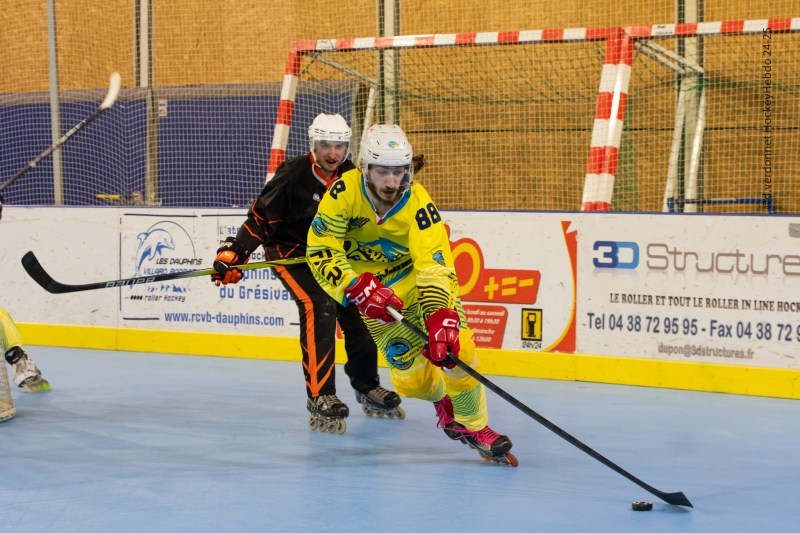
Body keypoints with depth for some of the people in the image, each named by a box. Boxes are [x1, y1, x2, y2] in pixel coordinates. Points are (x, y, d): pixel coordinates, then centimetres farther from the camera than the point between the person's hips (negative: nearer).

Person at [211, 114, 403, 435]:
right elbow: (261, 218, -17)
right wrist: (234, 253, -24)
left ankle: (368, 389, 28)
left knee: (359, 312, 4)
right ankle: (320, 400, -27)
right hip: (289, 250, -6)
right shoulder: (293, 175, -21)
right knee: (319, 307, -27)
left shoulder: (351, 177, -6)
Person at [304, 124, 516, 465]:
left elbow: (436, 269, -34)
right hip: (370, 286, 0)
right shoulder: (345, 192, -25)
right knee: (412, 376, -6)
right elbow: (320, 252, -25)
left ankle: (473, 427, 1)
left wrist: (441, 322, -49)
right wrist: (359, 290, -39)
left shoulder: (417, 204, -27)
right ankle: (441, 400, 30)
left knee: (453, 344, -19)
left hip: (417, 274, 0)